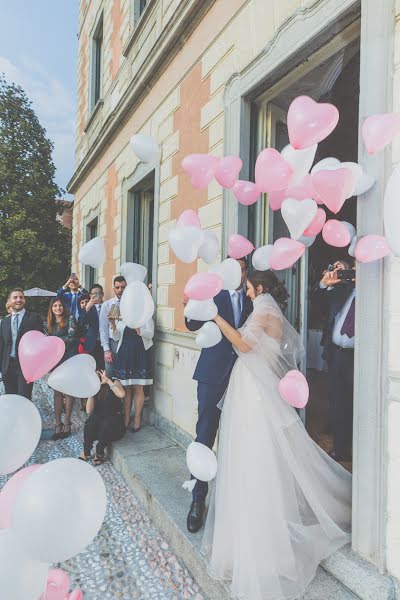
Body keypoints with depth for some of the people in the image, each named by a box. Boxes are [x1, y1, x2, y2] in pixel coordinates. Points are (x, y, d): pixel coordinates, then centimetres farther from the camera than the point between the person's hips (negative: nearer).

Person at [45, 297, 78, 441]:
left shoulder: (70, 318, -2)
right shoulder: (50, 323, 13)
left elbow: (71, 337, -12)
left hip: (69, 359, -4)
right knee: (57, 392, 3)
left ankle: (66, 424, 7)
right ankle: (58, 425, 5)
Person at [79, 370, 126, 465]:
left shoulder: (114, 383, -4)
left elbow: (121, 395, -28)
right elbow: (89, 410, -8)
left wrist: (108, 381, -23)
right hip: (99, 420, 3)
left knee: (105, 424, -34)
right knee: (92, 420, -29)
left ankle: (99, 453, -11)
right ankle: (86, 452, -14)